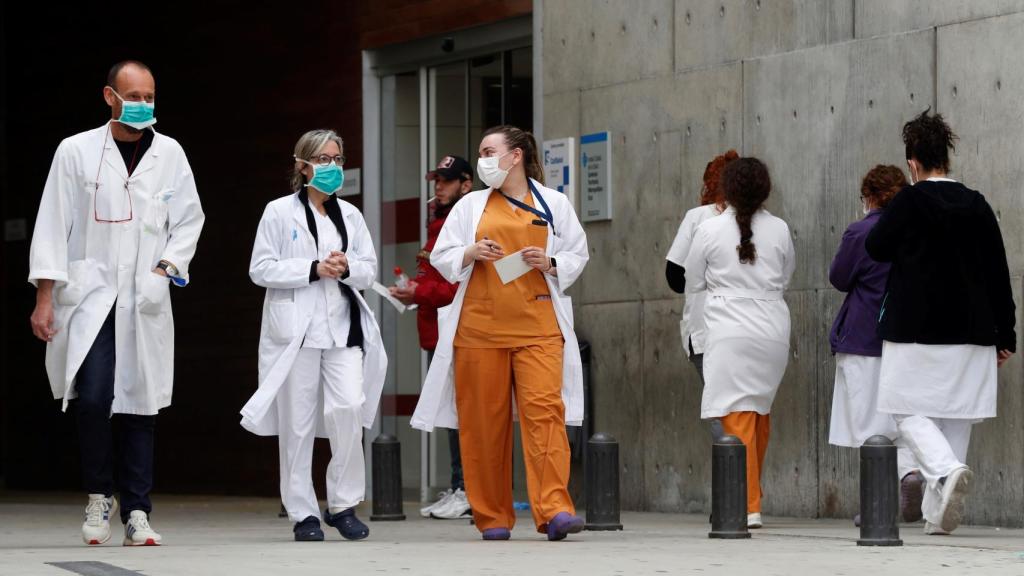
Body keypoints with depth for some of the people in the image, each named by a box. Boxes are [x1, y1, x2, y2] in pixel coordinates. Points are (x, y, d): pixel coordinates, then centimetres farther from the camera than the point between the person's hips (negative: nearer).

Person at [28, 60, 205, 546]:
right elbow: (53, 225, 1)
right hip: (89, 295, -2)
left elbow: (188, 219, 15)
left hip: (145, 301, 2)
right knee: (93, 397, -15)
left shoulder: (169, 154, 8)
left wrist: (169, 265, -3)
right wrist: (44, 296, -4)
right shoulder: (76, 152, 2)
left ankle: (137, 515, 7)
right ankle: (99, 497, 4)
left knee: (139, 402, 2)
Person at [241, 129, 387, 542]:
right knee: (298, 422, 0)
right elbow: (260, 269, -4)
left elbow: (369, 270, 14)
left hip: (342, 326, 3)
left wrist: (347, 268, -8)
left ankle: (343, 504, -1)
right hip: (296, 329, -3)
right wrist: (314, 269, -12)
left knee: (349, 406, -14)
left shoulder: (349, 215, 14)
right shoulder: (280, 212, 2)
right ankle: (303, 514, 7)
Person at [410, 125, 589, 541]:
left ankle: (554, 510, -21)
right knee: (484, 418, 0)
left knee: (544, 409, -15)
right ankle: (492, 517, 6)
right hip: (480, 326, 2)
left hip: (537, 326, -2)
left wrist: (551, 263, -6)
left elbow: (577, 255, 14)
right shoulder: (471, 206, 14)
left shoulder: (554, 205, 11)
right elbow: (441, 257, 12)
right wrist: (471, 253, -7)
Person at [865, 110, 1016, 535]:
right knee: (956, 416, 9)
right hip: (970, 332, 4)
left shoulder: (910, 201, -7)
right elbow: (999, 273, 6)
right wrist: (1005, 335, 12)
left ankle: (947, 470, -26)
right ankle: (939, 512, 8)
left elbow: (875, 248, 3)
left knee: (910, 412, 1)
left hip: (917, 331, -4)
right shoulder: (977, 205, 5)